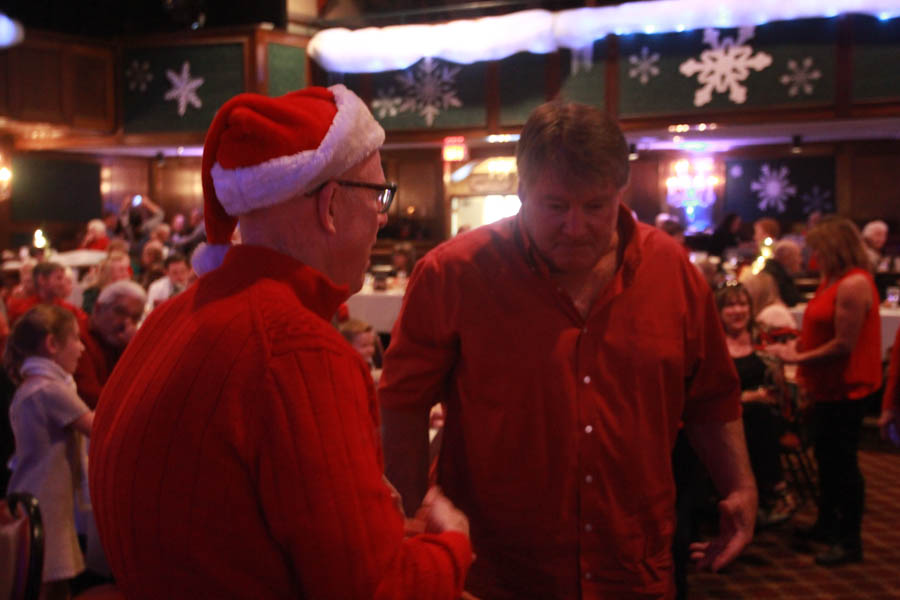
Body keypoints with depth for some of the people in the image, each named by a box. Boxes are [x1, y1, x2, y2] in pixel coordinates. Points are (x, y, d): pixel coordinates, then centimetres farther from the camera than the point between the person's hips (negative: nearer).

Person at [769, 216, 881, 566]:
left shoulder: (854, 284, -20)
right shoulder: (832, 280, 10)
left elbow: (844, 344, -24)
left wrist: (799, 358, -19)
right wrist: (797, 346, 0)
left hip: (845, 389, -10)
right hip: (827, 386, 10)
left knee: (842, 461, -1)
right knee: (826, 458, 19)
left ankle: (850, 541, 10)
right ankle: (827, 525, 34)